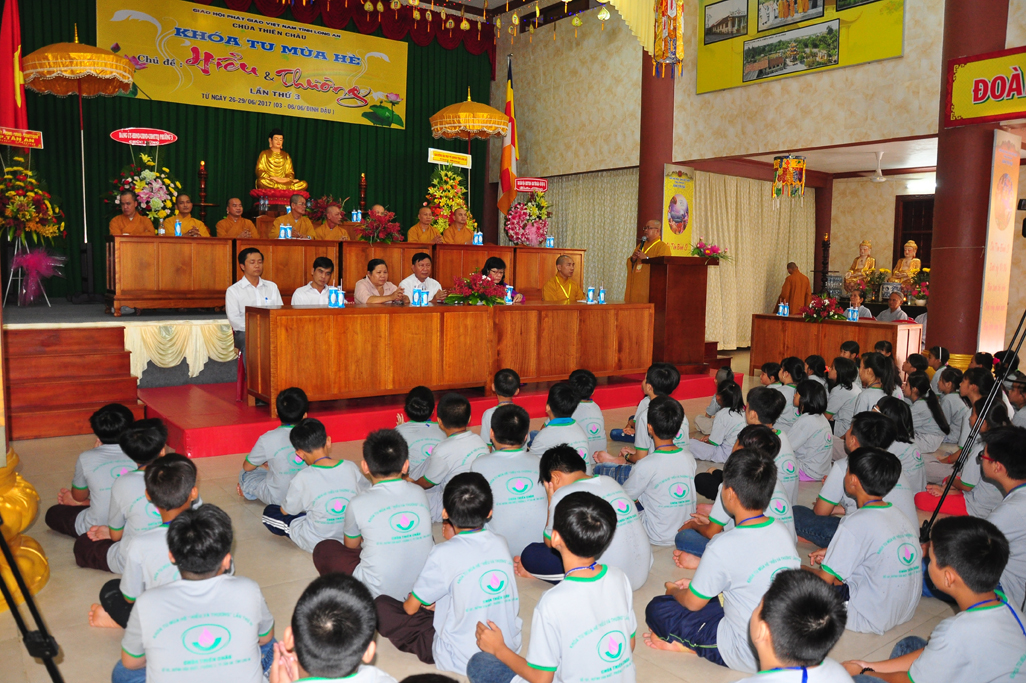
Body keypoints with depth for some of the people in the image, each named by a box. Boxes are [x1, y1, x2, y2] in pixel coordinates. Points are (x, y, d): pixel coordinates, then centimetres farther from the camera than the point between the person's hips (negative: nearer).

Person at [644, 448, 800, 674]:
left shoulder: (724, 546, -26)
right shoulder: (782, 532, -4)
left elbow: (692, 603, -10)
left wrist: (674, 591, 13)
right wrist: (695, 584, 17)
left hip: (749, 656, -7)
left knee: (657, 608, -2)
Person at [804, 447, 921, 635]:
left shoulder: (855, 524, -21)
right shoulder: (902, 517, 1)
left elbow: (825, 579, -16)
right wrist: (833, 552, 17)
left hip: (871, 620, -7)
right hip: (907, 613, 8)